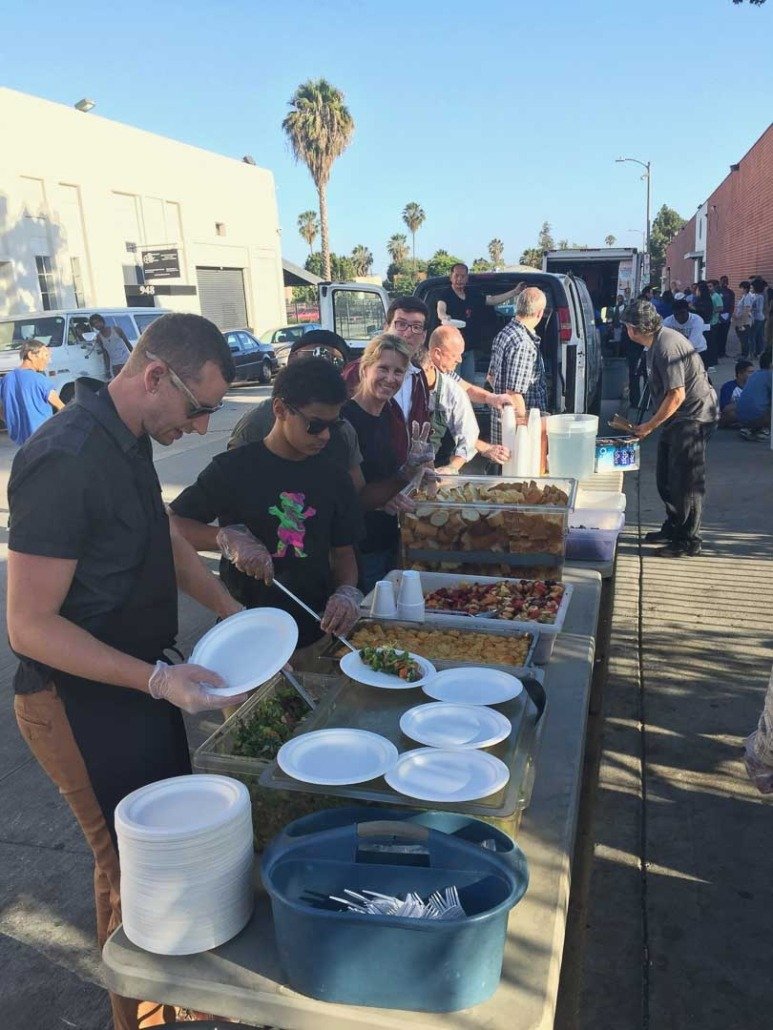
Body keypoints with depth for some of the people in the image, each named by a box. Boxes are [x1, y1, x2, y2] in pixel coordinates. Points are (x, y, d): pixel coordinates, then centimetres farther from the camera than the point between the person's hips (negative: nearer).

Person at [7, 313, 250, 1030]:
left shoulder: (132, 440, 2)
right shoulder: (65, 461, -27)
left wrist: (227, 607, 7)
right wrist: (158, 680, -29)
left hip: (141, 686, 9)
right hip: (83, 703, -9)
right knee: (131, 867, 9)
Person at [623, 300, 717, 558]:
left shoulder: (666, 346, -23)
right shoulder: (655, 343, 9)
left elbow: (677, 395, -24)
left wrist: (650, 426, -15)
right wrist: (652, 423, 12)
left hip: (694, 417, -10)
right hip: (678, 419, 10)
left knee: (686, 481, -4)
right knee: (666, 478, 17)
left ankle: (688, 542, 7)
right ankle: (673, 528, 32)